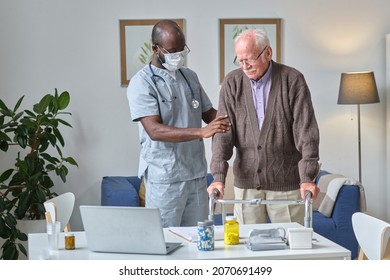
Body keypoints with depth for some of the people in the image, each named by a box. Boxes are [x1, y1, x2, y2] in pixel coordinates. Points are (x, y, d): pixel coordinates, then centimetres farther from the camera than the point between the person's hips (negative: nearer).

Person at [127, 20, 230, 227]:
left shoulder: (190, 76, 12)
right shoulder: (142, 83, -9)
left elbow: (208, 113, 18)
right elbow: (154, 130, -19)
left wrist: (225, 120, -5)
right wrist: (201, 132, -29)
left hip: (197, 174, 6)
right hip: (165, 179, -6)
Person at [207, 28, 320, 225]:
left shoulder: (292, 80, -5)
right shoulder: (232, 83, 2)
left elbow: (306, 131, -9)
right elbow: (223, 131, -3)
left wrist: (307, 178, -16)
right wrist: (219, 176, -14)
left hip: (286, 182, -2)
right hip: (246, 183, 2)